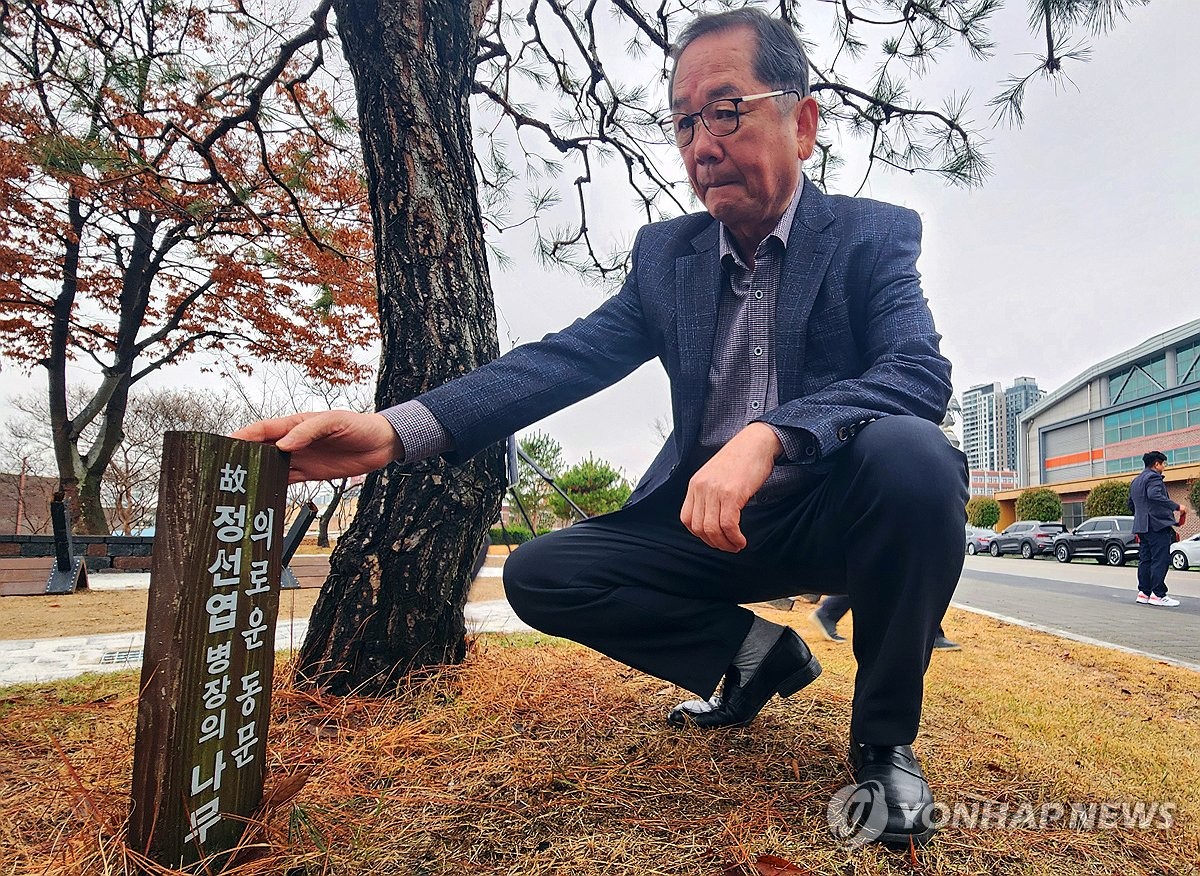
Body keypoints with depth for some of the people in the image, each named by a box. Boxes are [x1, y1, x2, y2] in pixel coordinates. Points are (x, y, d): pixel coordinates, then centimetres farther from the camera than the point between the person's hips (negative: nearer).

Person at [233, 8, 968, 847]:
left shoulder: (875, 235, -6)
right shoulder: (666, 252, 3)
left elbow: (922, 373, -23)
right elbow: (566, 357, -9)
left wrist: (768, 436, -41)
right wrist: (398, 428, -24)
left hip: (838, 512, -3)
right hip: (712, 520, 4)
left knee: (911, 455, -35)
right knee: (540, 575, -11)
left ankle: (885, 737, -9)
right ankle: (756, 652, 7)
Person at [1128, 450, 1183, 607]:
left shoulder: (1136, 481, 21)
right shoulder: (1153, 477, -8)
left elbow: (1131, 505, 26)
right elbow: (1155, 496, -26)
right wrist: (1176, 506, -22)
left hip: (1142, 527, 9)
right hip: (1158, 526, -9)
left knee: (1145, 560, 9)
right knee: (1160, 560, -8)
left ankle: (1144, 593, 10)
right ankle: (1158, 594, -8)